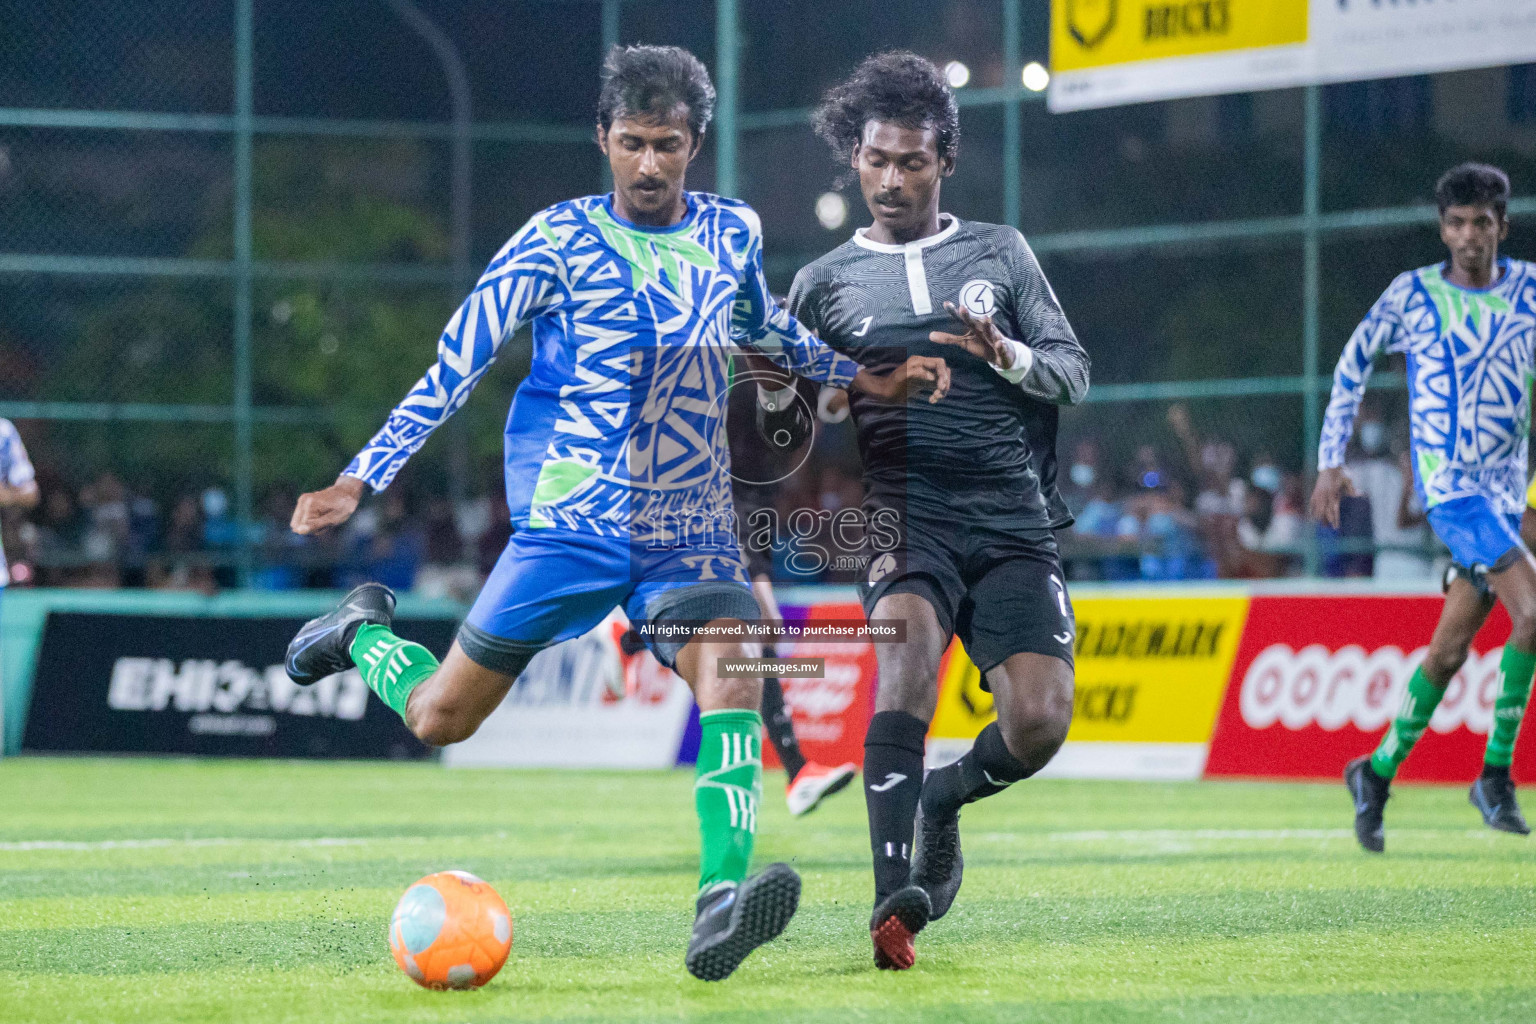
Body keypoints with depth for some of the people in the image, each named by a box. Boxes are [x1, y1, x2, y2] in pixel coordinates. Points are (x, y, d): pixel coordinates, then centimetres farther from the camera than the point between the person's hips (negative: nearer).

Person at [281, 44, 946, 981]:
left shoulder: (732, 233, 7)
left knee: (734, 683, -24)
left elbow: (767, 330, 30)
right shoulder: (559, 239, -6)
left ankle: (721, 904, -35)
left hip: (692, 531, 3)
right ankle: (364, 631, 34)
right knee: (440, 720, 1)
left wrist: (863, 376, 20)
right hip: (573, 519, -3)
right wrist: (361, 480, -9)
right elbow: (458, 363, -5)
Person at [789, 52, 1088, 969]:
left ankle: (946, 796, 23)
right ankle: (895, 902, -38)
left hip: (1014, 520, 1)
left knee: (1039, 722, -14)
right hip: (902, 511, -1)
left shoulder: (1000, 252, 14)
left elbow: (1075, 373, 8)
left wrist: (1007, 354, -12)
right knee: (909, 642, -32)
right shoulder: (826, 282, 13)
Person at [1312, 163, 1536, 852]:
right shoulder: (1411, 295, -2)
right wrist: (1331, 461, 7)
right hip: (1446, 480, -4)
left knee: (1451, 649, 7)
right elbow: (1353, 363, 10)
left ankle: (1377, 773, 24)